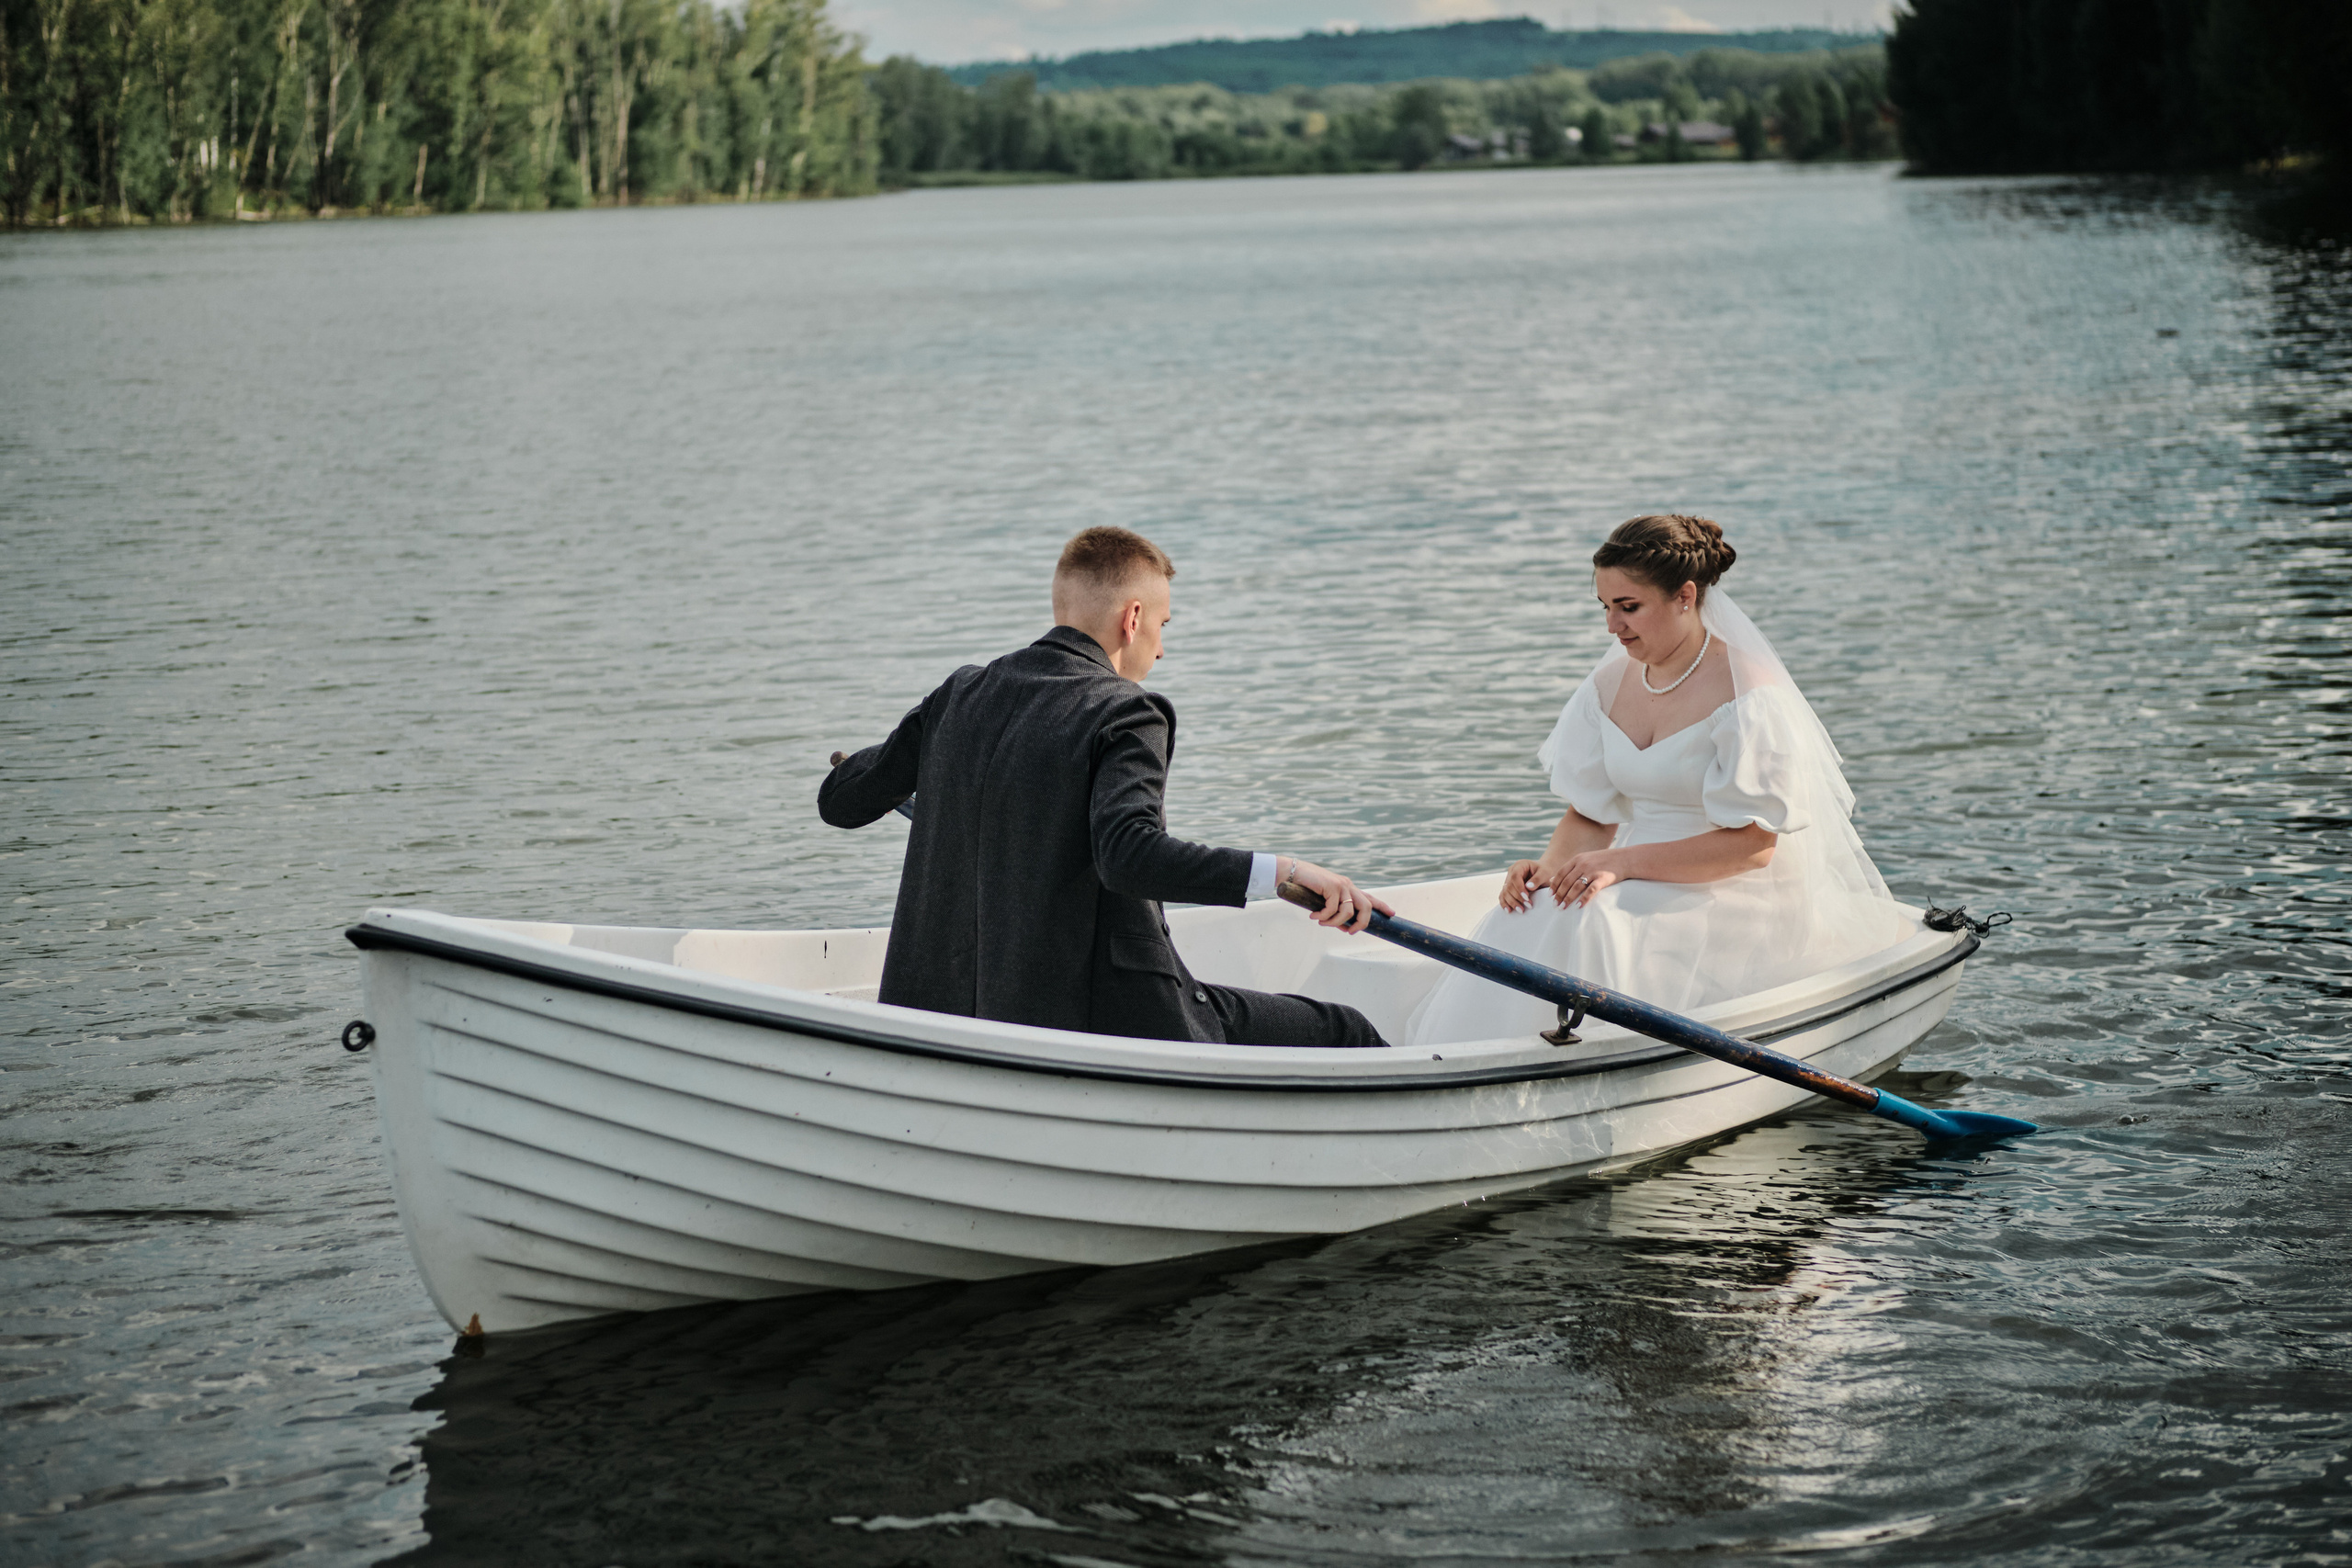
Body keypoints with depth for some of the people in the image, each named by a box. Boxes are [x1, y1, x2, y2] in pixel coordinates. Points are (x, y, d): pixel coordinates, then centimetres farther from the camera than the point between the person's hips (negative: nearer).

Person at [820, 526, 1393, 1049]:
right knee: (1346, 1035, 1)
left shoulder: (959, 696, 8)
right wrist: (1285, 870, -31)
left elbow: (839, 800, 17)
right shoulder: (1125, 714, -12)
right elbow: (1128, 853, -30)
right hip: (1099, 1020, -8)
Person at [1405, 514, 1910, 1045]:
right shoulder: (1610, 683, 8)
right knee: (1519, 924, -22)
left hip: (1729, 900, -6)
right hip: (1641, 881, 6)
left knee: (1590, 927, -32)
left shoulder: (1748, 693, -14)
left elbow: (1753, 845, -19)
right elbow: (1590, 814, 10)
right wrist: (1552, 866, -13)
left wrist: (1623, 863, -24)